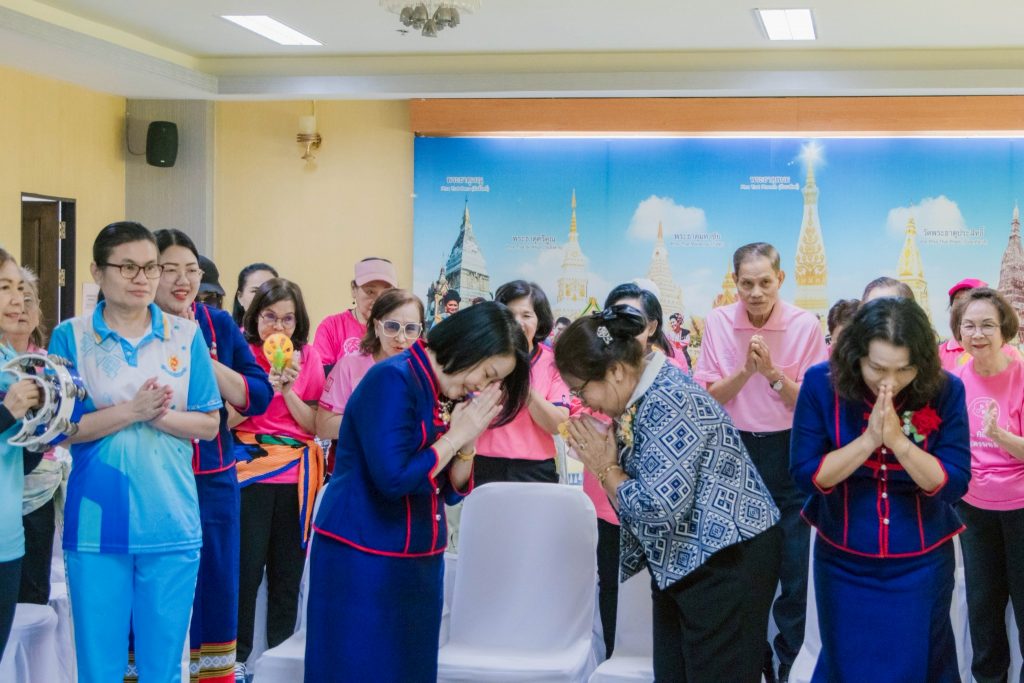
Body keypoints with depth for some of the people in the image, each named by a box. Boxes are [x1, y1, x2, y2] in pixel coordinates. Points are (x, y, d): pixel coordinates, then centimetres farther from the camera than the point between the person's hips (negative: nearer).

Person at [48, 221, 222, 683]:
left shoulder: (186, 336, 3)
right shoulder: (70, 337, 0)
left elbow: (208, 424, 4)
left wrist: (161, 417, -15)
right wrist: (130, 411, -17)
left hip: (171, 522, 1)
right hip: (97, 523, -1)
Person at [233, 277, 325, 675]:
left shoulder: (308, 357, 5)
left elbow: (316, 425, 2)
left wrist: (288, 388, -11)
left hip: (296, 475, 3)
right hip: (250, 470, -3)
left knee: (288, 570, 8)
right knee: (247, 567, -5)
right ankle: (237, 655, 7)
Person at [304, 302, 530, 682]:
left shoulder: (446, 396, 7)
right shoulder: (393, 380, -17)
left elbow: (451, 491, 10)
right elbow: (393, 478, -26)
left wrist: (469, 440, -6)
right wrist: (455, 436, -15)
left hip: (418, 564, 8)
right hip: (363, 562, -8)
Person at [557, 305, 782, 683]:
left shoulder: (670, 402, -22)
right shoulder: (640, 397, 7)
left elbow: (661, 506, -27)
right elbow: (637, 483, 15)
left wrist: (604, 469, -13)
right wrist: (601, 460, -4)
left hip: (728, 561, -10)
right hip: (682, 562, 10)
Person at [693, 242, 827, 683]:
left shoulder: (805, 326, -9)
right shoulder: (718, 322, -4)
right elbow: (707, 398, -3)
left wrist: (772, 371, -22)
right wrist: (745, 370, -20)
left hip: (789, 452, -1)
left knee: (793, 565, 2)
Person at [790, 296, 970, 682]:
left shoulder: (944, 390, -14)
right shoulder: (822, 384, -15)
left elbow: (954, 484, -15)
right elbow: (805, 475, -15)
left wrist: (897, 440, -29)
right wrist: (869, 439, -27)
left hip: (922, 566, 0)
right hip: (843, 563, 0)